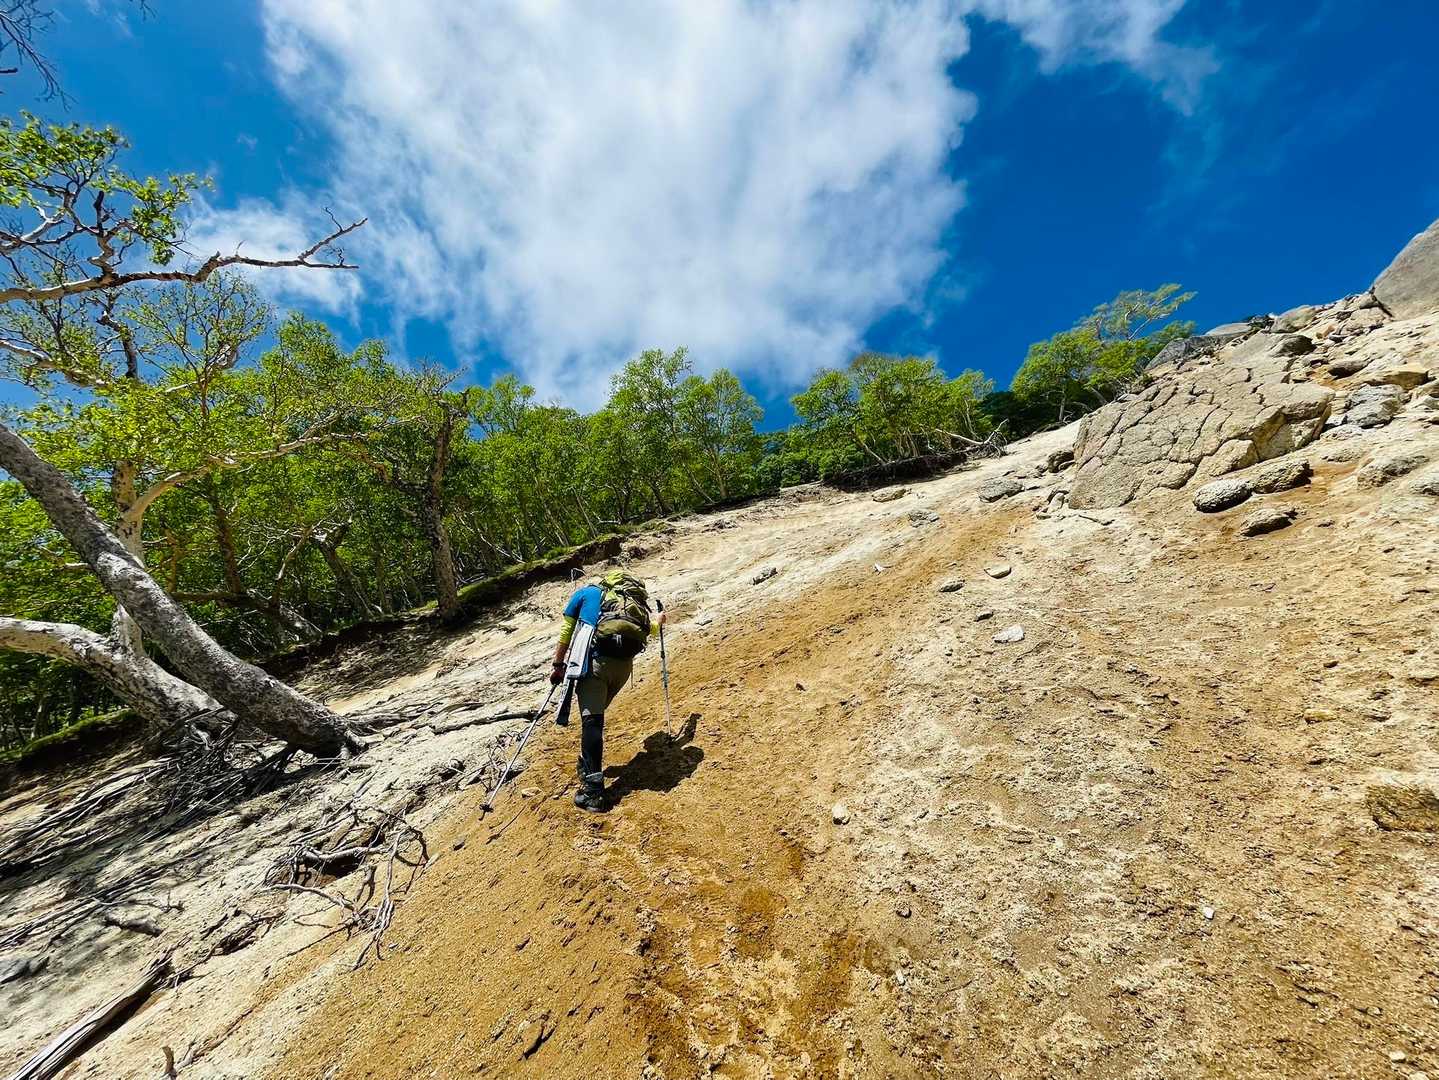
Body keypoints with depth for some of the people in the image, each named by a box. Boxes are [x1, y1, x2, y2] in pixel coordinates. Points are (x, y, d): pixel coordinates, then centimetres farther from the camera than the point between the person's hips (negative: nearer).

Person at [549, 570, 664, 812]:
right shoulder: (635, 600, 28)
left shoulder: (586, 592, 20)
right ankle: (589, 766, 31)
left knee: (591, 719, -8)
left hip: (596, 659, -4)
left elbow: (565, 634, 16)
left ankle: (593, 790, -14)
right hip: (624, 664, 4)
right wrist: (659, 620, 68)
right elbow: (649, 629, 46)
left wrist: (557, 665, 23)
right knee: (595, 713, 24)